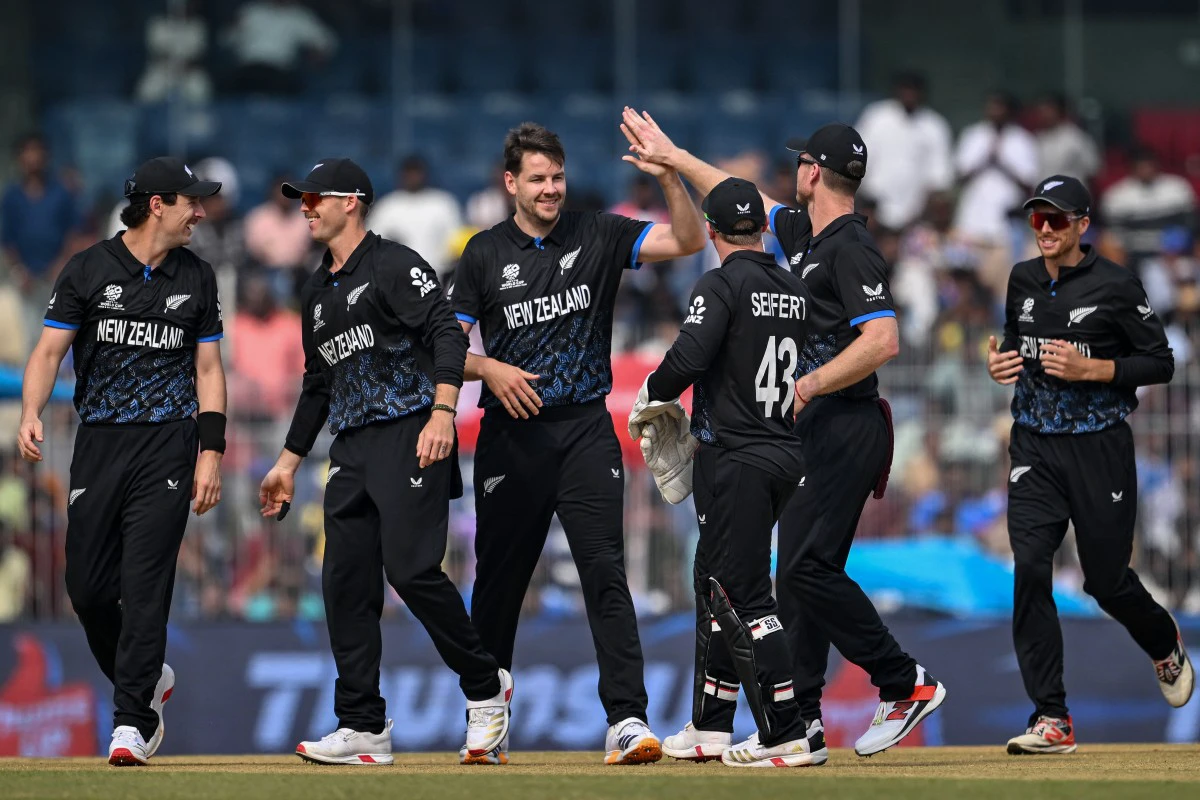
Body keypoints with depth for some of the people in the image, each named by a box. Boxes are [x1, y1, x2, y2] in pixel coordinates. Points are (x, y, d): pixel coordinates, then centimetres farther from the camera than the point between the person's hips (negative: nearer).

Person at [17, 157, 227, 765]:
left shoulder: (197, 278, 8)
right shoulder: (89, 270, 1)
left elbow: (208, 368, 11)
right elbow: (49, 350, -3)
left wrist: (211, 452, 1)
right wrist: (31, 414, -21)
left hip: (167, 446, 0)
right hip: (98, 442, 0)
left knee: (145, 585, -9)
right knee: (87, 587, 0)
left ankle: (132, 723, -7)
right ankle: (149, 681, 25)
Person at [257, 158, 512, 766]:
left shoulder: (394, 266, -4)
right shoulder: (317, 293, 22)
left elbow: (446, 334, -14)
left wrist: (443, 410, -27)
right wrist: (289, 462, 27)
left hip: (410, 436, -8)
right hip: (351, 452, 8)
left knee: (411, 568, -17)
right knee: (346, 582, 1)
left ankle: (485, 687, 1)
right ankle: (363, 728, 3)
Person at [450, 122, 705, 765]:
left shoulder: (598, 236, 5)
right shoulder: (485, 254, 6)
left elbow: (688, 241, -5)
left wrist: (669, 179, -21)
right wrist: (489, 369, -14)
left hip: (585, 429, -1)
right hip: (510, 435, 1)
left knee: (605, 571, -12)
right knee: (498, 579, 8)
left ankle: (626, 720, -19)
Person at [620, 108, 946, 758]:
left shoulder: (851, 247, -15)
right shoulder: (806, 233, 14)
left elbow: (883, 340, -26)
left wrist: (807, 385, -23)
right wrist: (672, 156, 36)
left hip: (847, 426, -10)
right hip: (813, 427, 10)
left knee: (809, 566, -15)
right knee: (800, 567, 8)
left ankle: (904, 683, -9)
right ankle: (799, 718, 10)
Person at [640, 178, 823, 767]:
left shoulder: (722, 285, -12)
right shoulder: (796, 292, 11)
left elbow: (688, 359, -22)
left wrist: (652, 392, -2)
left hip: (735, 458, -8)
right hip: (786, 453, 8)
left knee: (743, 594, -8)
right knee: (715, 584, 19)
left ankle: (791, 735, -14)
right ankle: (710, 728, 25)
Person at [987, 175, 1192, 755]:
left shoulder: (1115, 286, -8)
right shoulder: (1023, 281, 8)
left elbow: (1161, 363, -6)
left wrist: (1091, 369, -19)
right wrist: (1000, 363, 1)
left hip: (1099, 447, -4)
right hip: (1035, 448, 4)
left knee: (1106, 579, 2)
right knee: (1029, 568, -13)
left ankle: (1165, 645, 39)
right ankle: (1051, 720, -11)